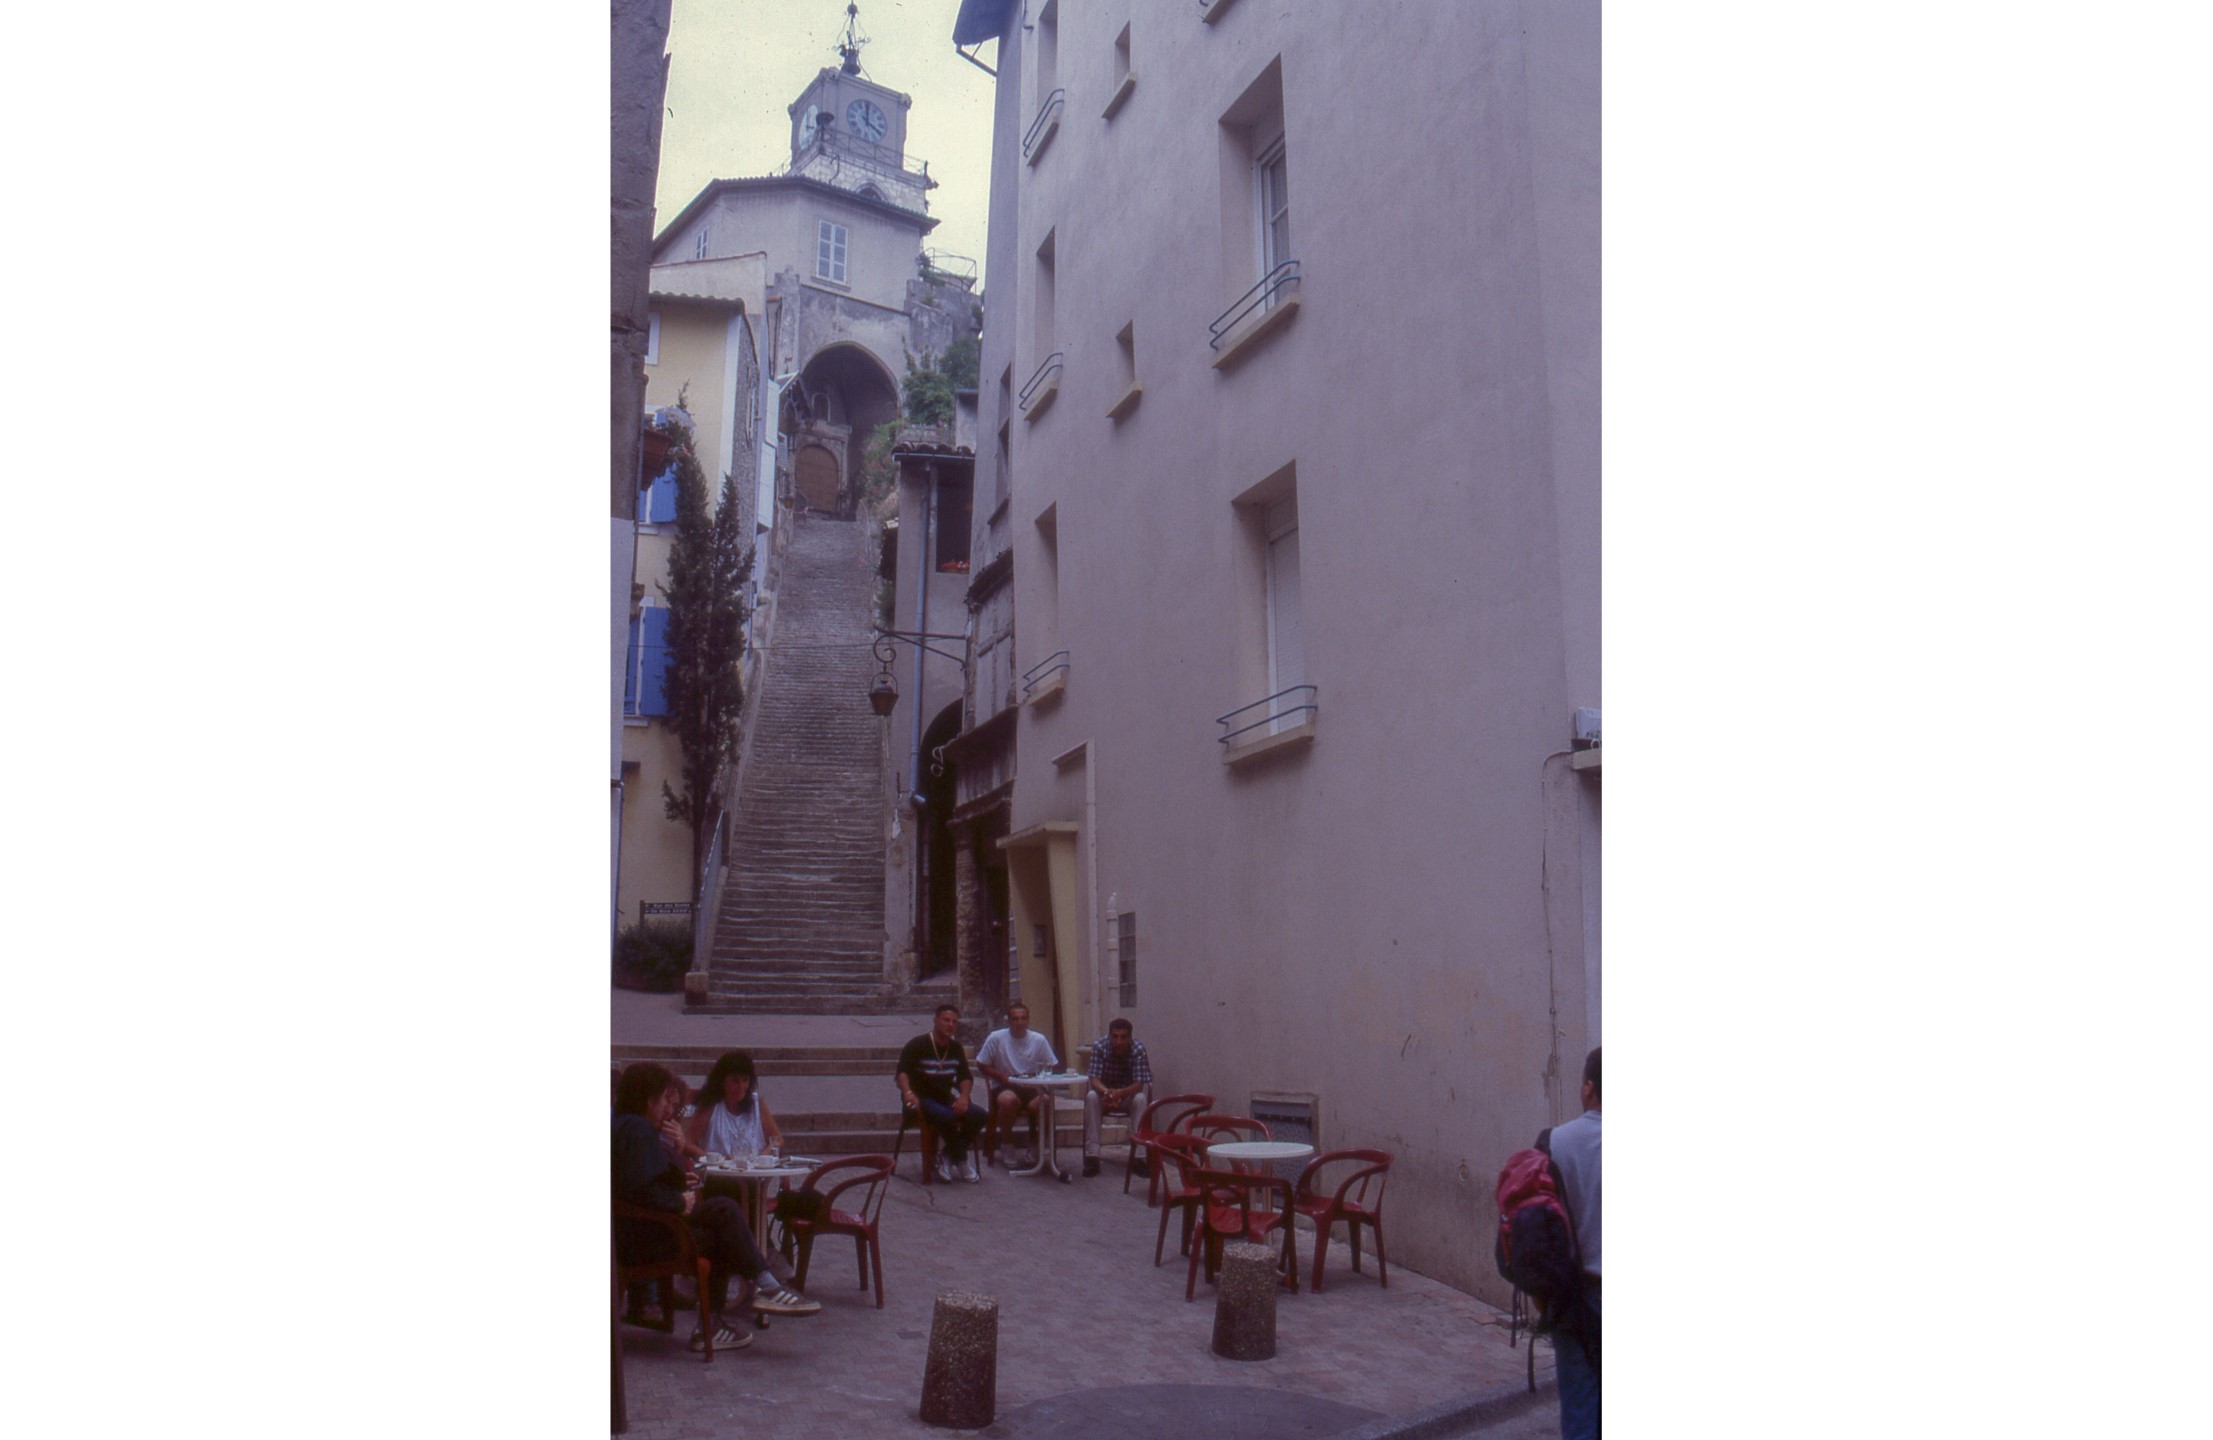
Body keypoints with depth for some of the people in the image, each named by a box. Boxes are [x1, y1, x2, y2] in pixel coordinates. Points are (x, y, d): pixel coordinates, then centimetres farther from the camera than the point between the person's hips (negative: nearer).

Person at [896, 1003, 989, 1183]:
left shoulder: (955, 1047, 11)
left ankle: (948, 1155, -5)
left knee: (979, 1115, -19)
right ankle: (961, 1160, -14)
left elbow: (965, 1076, 12)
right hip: (922, 1098, -6)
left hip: (945, 1098, 6)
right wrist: (908, 1092, -38)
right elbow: (902, 1072, -18)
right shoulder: (918, 1044, -8)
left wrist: (963, 1097, -9)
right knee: (947, 1116, -36)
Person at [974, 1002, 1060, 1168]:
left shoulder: (1039, 1040, 1)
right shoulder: (996, 1038, -5)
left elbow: (1053, 1067, 6)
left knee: (1042, 1103, -32)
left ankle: (1035, 1146, -4)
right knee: (1009, 1100, -37)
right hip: (1003, 1087, -2)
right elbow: (981, 1064, 2)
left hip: (1031, 1088, 2)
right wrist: (1003, 1077, -11)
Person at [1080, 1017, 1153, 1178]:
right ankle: (1092, 1156, -30)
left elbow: (1139, 1083, -27)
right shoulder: (1099, 1046, -21)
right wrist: (1106, 1092, -47)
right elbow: (1094, 1079, -24)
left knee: (1141, 1099, -32)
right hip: (1105, 1091, 0)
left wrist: (1120, 1093, -47)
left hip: (1129, 1094, 0)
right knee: (1091, 1097, -31)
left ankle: (1138, 1157, -28)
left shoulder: (1138, 1048, -21)